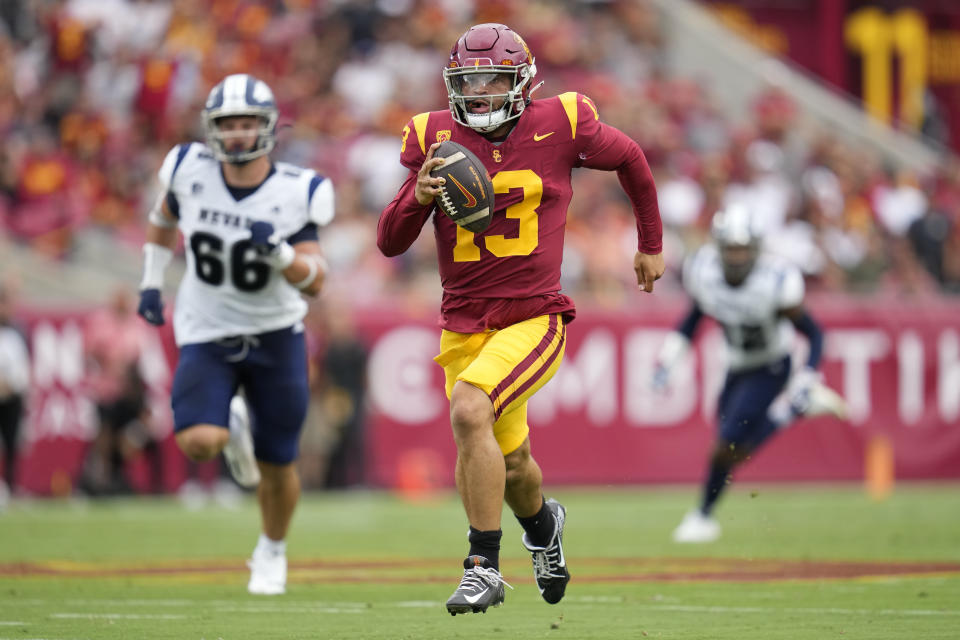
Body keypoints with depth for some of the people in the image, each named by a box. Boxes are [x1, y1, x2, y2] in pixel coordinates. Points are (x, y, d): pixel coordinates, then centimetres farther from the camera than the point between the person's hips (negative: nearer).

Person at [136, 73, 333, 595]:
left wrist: (280, 253, -33)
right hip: (207, 336, 1)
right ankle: (233, 427, 17)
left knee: (276, 467, 5)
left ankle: (272, 551, 36)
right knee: (197, 443, -22)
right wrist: (152, 281, 10)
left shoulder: (296, 194, -14)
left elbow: (314, 282, -15)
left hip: (276, 337, -1)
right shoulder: (189, 171, -10)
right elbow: (164, 218, 13)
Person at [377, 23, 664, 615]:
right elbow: (390, 243, 1)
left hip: (534, 319, -4)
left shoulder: (558, 126, -5)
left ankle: (484, 566, -21)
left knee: (470, 410, -29)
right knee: (511, 464, 17)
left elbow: (630, 159, 15)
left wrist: (651, 245, 24)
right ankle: (543, 524, 54)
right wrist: (418, 198, -20)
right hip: (465, 326, 4)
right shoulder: (436, 139, 0)